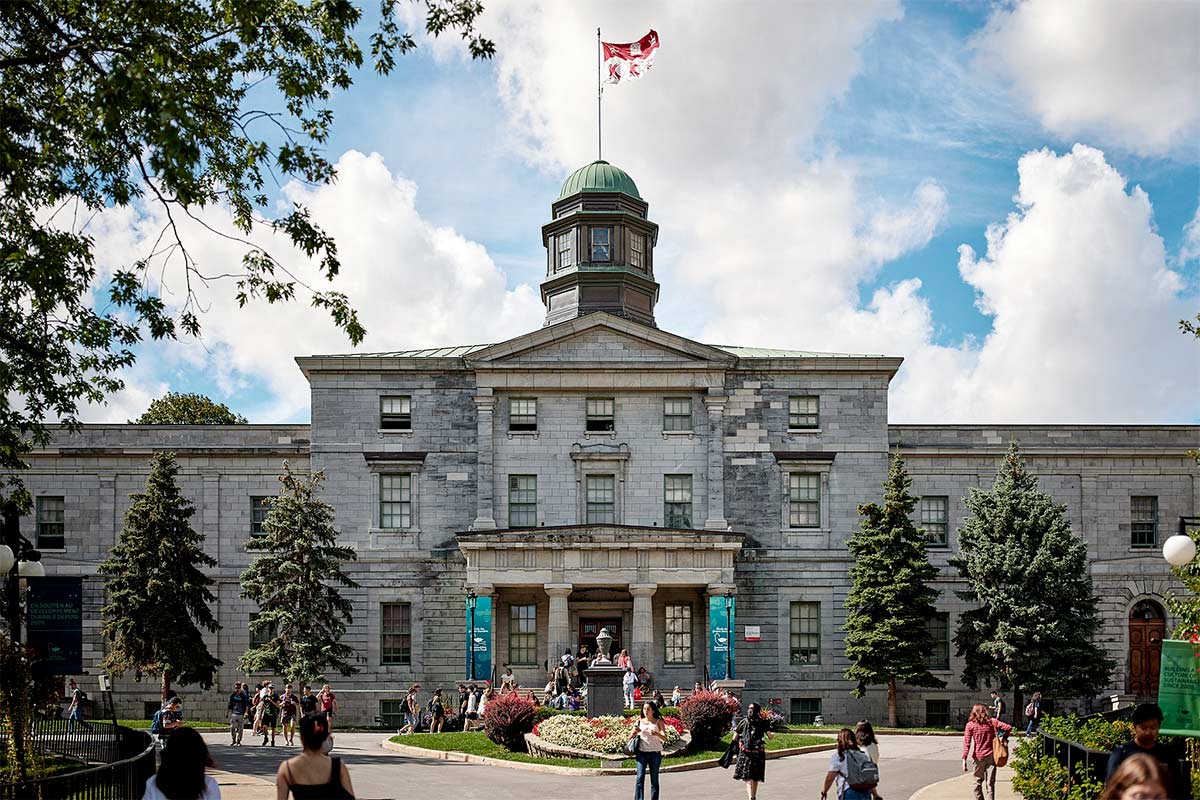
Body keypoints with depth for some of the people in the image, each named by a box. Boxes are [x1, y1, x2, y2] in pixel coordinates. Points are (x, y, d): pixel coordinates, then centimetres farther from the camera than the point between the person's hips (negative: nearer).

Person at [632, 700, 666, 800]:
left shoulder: (658, 722, 2)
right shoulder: (640, 721, 8)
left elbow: (665, 738, -6)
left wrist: (657, 734, -27)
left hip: (655, 753, -1)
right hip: (642, 752, 1)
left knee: (654, 779, 4)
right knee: (640, 778, -12)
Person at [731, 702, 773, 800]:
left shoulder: (743, 721, 3)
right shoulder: (763, 722, 1)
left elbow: (734, 738, 4)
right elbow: (770, 737, -2)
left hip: (745, 752, -1)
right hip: (759, 752, 1)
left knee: (748, 779, -4)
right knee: (755, 778, 17)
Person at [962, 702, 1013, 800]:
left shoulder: (970, 725, -3)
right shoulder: (992, 722, 0)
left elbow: (967, 743, -9)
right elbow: (1008, 727, -8)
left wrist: (964, 759, -11)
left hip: (978, 757, -1)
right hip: (991, 756, 1)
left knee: (978, 782, 16)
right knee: (990, 784, 3)